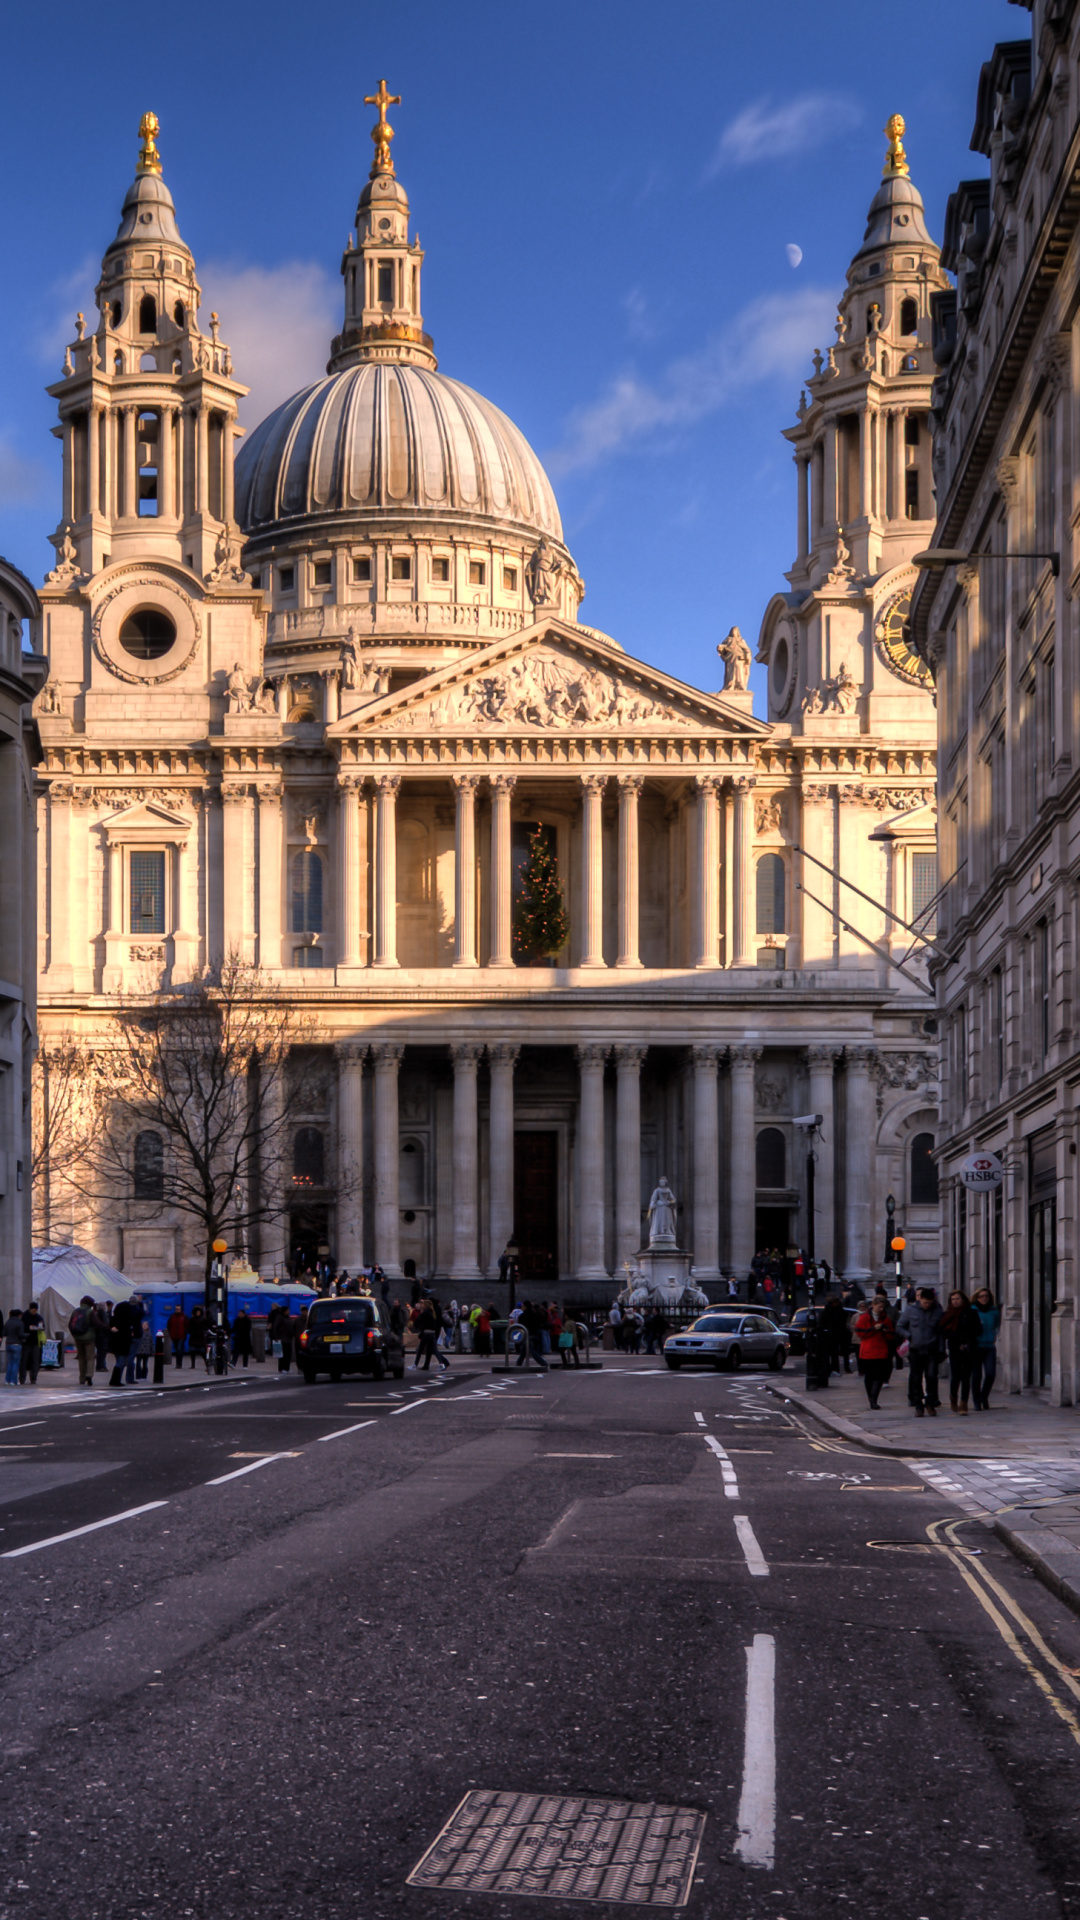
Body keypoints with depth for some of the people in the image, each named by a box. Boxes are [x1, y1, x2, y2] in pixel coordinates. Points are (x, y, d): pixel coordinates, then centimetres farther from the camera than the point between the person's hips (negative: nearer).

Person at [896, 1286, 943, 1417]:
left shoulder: (937, 1312, 3)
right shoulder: (910, 1310, 2)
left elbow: (940, 1332, 11)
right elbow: (899, 1327, 9)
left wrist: (940, 1348, 2)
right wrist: (909, 1336, -7)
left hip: (931, 1351, -1)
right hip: (915, 1350, 1)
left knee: (932, 1376, -10)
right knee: (915, 1379, 3)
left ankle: (930, 1403, 4)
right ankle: (918, 1405, 12)